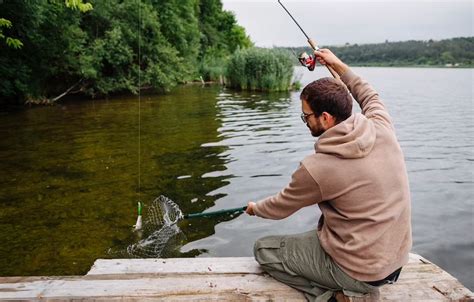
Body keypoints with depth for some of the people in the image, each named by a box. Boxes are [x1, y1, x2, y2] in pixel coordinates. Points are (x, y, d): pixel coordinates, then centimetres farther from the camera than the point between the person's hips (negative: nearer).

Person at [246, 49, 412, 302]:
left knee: (263, 249, 6)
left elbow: (279, 208, -5)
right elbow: (370, 97, 15)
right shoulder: (382, 128, -11)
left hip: (359, 272, -7)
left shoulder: (316, 168, -25)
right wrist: (339, 66, 20)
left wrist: (255, 208, 16)